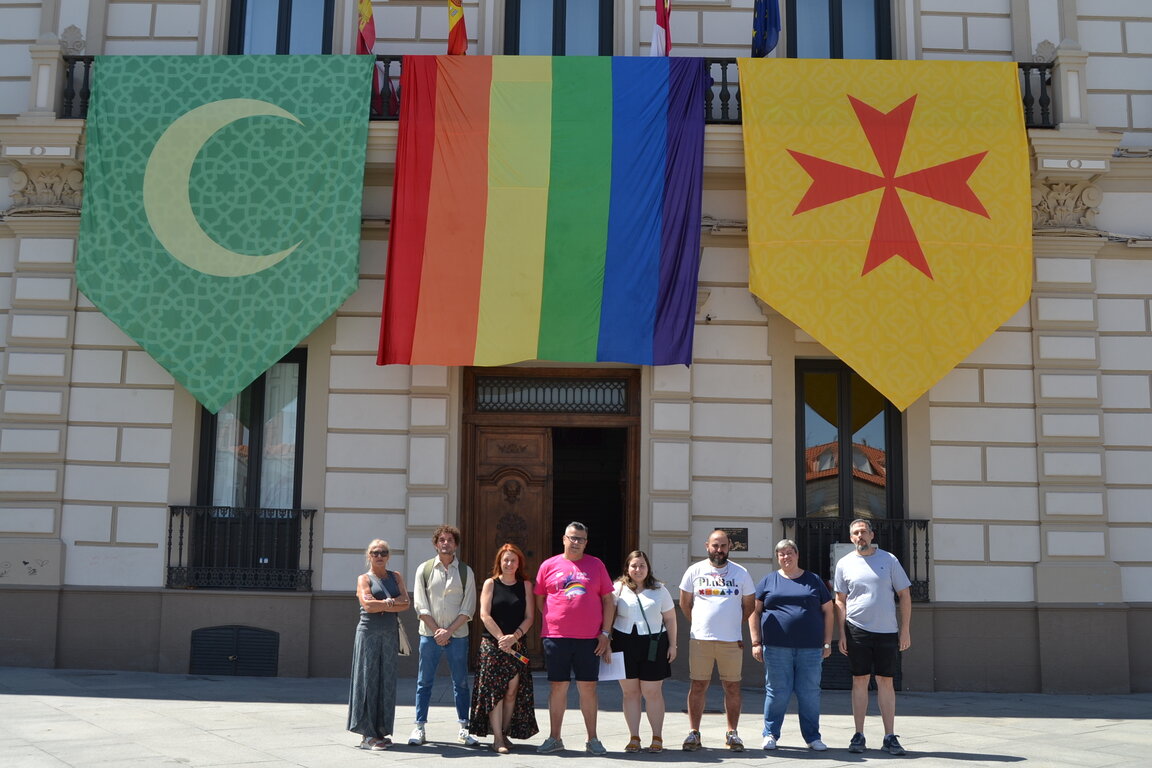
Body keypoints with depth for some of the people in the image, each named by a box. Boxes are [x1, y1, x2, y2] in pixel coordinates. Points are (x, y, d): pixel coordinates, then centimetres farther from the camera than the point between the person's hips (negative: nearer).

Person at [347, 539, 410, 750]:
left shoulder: (396, 577, 15)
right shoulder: (364, 578, 4)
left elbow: (405, 603, 0)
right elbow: (368, 605, -13)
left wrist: (382, 604, -11)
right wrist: (392, 602, -5)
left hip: (390, 633, 4)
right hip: (369, 632, -4)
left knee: (387, 681, 4)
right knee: (368, 679, -4)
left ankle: (381, 731, 11)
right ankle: (367, 735, -3)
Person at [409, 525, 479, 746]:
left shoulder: (466, 572, 4)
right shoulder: (424, 569, 4)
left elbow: (468, 608, 0)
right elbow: (421, 606, 0)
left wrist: (448, 631, -10)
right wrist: (436, 631, -9)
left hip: (457, 635, 0)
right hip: (429, 634, 0)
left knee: (461, 682, 4)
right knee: (424, 682, 3)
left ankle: (464, 728, 10)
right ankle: (420, 727, 10)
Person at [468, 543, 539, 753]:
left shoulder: (525, 585, 8)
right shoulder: (490, 584, 4)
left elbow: (529, 616, 3)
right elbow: (485, 615, -3)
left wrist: (514, 637, -11)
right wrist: (501, 638, -12)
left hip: (516, 645, 2)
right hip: (492, 644, -2)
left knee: (513, 690, 0)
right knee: (494, 691, -5)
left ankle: (505, 733, 11)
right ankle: (497, 738, -2)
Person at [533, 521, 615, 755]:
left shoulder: (596, 565, 6)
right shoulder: (549, 565, 6)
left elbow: (608, 600, 7)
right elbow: (539, 599, 11)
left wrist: (605, 633, 1)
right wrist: (551, 623, 1)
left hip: (589, 638, 0)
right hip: (556, 637, 0)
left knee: (588, 687, 4)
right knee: (557, 686, 6)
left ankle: (592, 739, 14)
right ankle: (554, 738, 16)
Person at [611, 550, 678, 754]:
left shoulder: (659, 590, 9)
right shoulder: (618, 588, 7)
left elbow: (670, 619, 11)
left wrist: (672, 645, 5)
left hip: (653, 644, 0)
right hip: (625, 643, 1)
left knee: (652, 692, -1)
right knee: (630, 692, 3)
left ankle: (657, 738, 8)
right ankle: (634, 738, 11)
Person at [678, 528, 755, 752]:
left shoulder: (741, 573, 6)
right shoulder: (695, 570, 5)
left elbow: (749, 605, 15)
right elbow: (685, 603, 12)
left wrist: (734, 625, 11)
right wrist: (698, 625, 10)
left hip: (732, 641, 1)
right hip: (700, 639, 0)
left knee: (732, 687, 4)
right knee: (698, 686, 2)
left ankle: (732, 732, 15)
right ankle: (693, 732, 9)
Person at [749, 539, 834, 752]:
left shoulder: (814, 581, 11)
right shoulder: (768, 581, 9)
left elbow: (828, 612, 13)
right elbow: (754, 612, 8)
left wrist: (827, 643, 6)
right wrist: (756, 642, 1)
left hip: (810, 648, 1)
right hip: (776, 648, -1)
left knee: (810, 693, 4)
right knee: (776, 692, 2)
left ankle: (812, 737, 16)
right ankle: (770, 735, 14)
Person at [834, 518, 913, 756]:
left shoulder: (888, 559, 3)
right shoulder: (845, 563, 6)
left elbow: (904, 595, 5)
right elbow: (840, 601, 9)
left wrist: (905, 629, -1)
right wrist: (841, 633, 2)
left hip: (887, 630, 0)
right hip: (858, 629, 0)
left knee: (886, 682, 2)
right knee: (859, 682, 3)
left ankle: (890, 737, 7)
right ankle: (859, 736, 9)